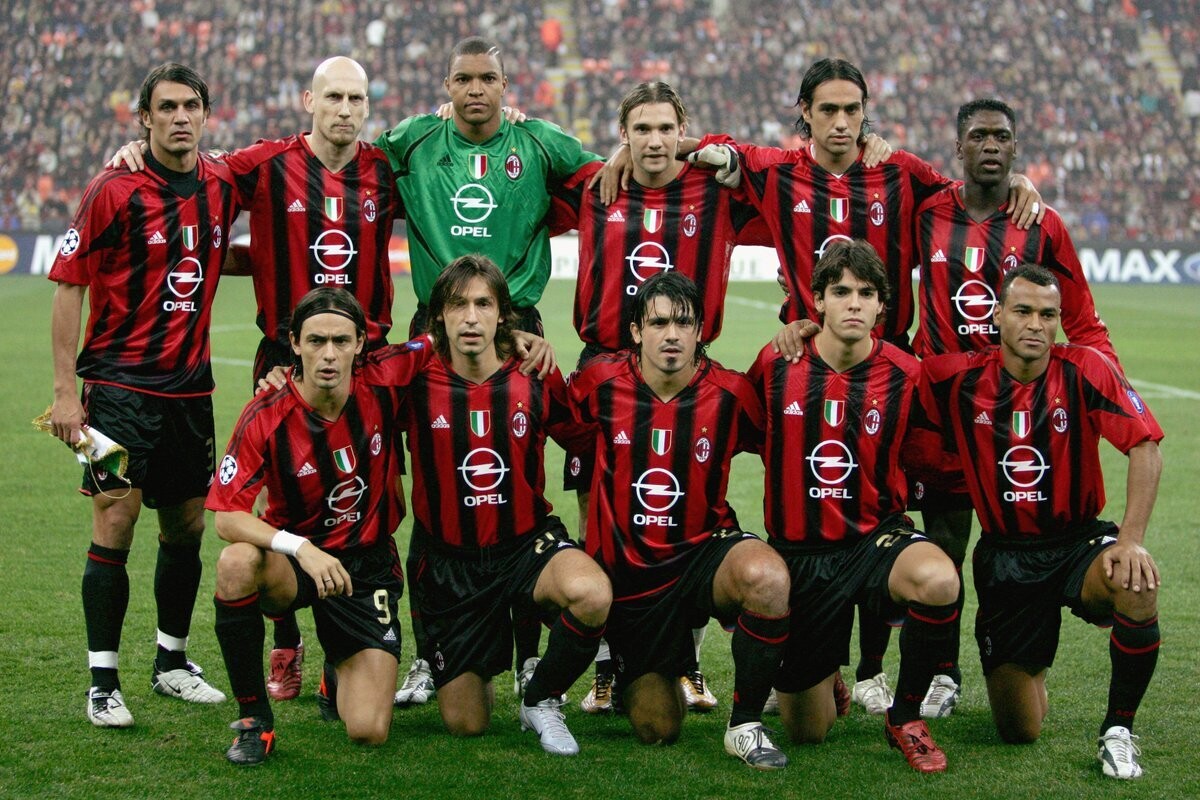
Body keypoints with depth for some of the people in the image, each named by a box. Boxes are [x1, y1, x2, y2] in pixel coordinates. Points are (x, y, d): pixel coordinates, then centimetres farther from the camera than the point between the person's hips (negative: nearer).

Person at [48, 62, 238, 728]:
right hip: (120, 383, -5)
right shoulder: (113, 190, -10)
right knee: (115, 521, -9)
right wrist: (65, 388, -12)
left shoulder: (222, 184, 5)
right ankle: (102, 683, 0)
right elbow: (69, 285, -8)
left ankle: (171, 661, 26)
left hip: (190, 385, 5)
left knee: (186, 528, 10)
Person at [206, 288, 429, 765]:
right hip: (293, 562, -1)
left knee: (369, 732, -13)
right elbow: (227, 517, -21)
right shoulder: (266, 418, -17)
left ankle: (343, 670, 26)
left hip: (369, 567, 1)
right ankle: (253, 717, -17)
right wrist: (302, 548, -36)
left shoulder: (384, 384, -12)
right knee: (236, 563, -38)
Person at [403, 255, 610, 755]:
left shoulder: (536, 381, -6)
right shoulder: (416, 383, -9)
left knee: (591, 594, -36)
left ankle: (541, 700, -5)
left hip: (526, 545, 0)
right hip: (448, 560, 0)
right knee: (465, 725, 2)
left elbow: (585, 442, 9)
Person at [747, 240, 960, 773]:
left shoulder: (905, 375, -8)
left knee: (938, 581, -38)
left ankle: (905, 716, -10)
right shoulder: (775, 364, -5)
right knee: (806, 732, 3)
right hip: (799, 550, 1)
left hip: (875, 538, -1)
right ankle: (826, 667, 44)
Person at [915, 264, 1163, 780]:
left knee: (1138, 588, -38)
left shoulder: (1085, 371, -12)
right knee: (1018, 732, 0)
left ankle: (1118, 730, -11)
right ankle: (1028, 671, 41)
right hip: (1004, 556, 1)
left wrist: (1131, 539, -26)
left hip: (1078, 541, -1)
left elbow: (1146, 450, -17)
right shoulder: (959, 379, -9)